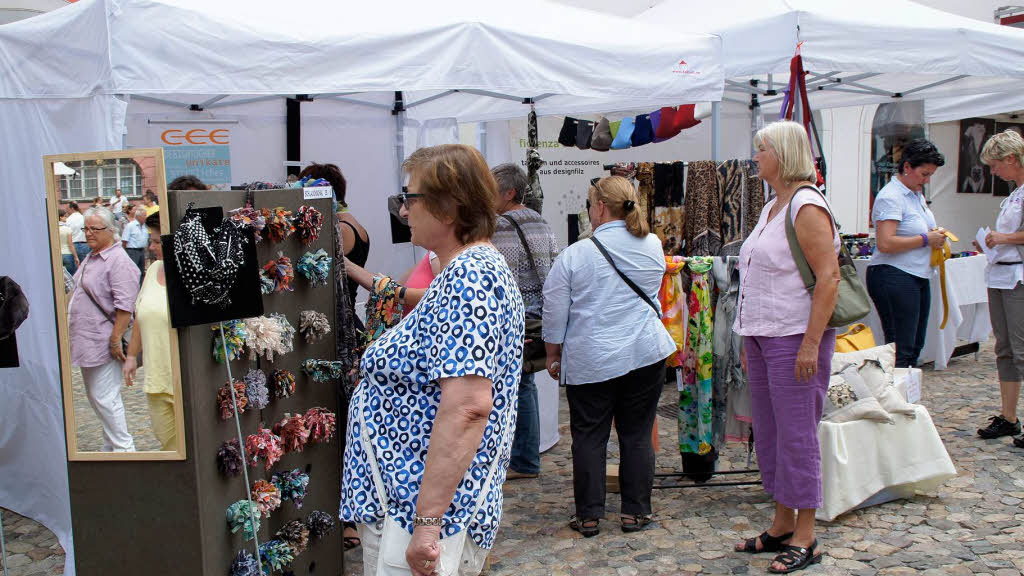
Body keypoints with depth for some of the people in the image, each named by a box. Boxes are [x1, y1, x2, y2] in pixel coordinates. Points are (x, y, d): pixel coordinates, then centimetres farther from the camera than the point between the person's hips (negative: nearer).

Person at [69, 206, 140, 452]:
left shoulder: (119, 261, -17)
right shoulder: (91, 257, 14)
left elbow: (124, 305, -22)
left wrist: (116, 339, -24)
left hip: (103, 342, -10)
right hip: (87, 340, 10)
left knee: (105, 398, -5)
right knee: (96, 397, 16)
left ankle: (123, 448, 5)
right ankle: (112, 446, 27)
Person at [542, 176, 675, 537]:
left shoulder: (574, 255, -9)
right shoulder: (653, 246, 1)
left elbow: (554, 315, -4)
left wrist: (553, 356, 8)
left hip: (590, 361, -2)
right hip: (646, 354, 3)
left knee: (589, 436, 8)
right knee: (637, 434, 10)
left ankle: (589, 515, 12)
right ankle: (635, 511, 16)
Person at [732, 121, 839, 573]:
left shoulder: (807, 206, -13)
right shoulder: (771, 208, 16)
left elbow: (828, 277, -19)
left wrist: (811, 343, -23)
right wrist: (750, 341, 19)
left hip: (795, 337, -10)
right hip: (763, 335, 10)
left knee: (796, 436, -2)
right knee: (768, 434, 14)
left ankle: (804, 539, 8)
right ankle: (782, 525, 26)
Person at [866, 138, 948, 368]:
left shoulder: (917, 194, 17)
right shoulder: (890, 197, -13)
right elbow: (886, 244, -23)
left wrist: (935, 235, 10)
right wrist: (925, 239, -15)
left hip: (918, 278, 10)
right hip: (894, 278, -10)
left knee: (915, 346, 12)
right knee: (901, 350, -8)